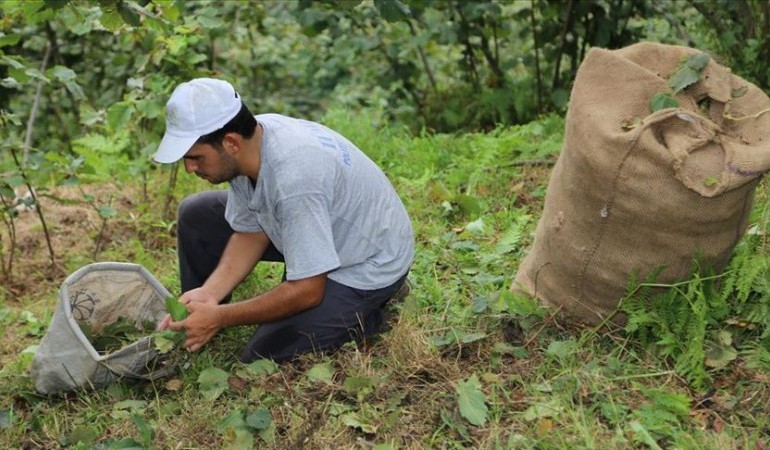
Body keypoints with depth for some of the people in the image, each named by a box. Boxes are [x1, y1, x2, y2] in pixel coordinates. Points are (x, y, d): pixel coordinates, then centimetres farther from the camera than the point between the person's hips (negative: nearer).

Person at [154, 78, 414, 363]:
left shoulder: (293, 176, -39)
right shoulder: (248, 143, -14)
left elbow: (307, 291, -31)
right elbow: (250, 233, 0)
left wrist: (220, 317, -24)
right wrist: (208, 292, -14)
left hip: (369, 263, -8)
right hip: (322, 230, 9)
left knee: (263, 358, -13)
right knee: (196, 215, 5)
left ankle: (370, 311, 3)